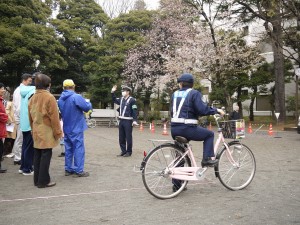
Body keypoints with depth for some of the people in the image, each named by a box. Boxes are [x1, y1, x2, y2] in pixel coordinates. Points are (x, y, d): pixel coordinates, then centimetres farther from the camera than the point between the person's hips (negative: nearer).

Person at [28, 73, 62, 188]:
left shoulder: (32, 98, 9)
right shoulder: (49, 97, -13)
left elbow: (30, 117, 14)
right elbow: (54, 117, -14)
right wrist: (57, 132, -8)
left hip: (36, 131, 7)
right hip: (46, 132, -7)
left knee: (37, 155, 12)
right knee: (45, 155, -2)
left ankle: (37, 179, 19)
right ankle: (43, 181, 2)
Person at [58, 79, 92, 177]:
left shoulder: (61, 99, 6)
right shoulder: (76, 97, -17)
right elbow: (87, 107, -13)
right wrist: (88, 103, 7)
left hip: (66, 128, 7)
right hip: (76, 128, -7)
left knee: (68, 148, 13)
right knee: (78, 148, -1)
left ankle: (68, 169, 20)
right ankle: (78, 171, 1)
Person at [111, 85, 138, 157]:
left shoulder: (132, 100, -9)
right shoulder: (121, 99, 10)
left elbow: (134, 111, -12)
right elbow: (114, 100, 29)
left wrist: (134, 120, -19)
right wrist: (112, 92, 17)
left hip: (128, 121, -7)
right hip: (121, 121, 7)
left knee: (128, 137, 0)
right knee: (121, 137, 11)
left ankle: (129, 152, 9)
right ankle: (123, 151, 22)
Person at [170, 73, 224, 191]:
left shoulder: (175, 94, 13)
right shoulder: (194, 93, -4)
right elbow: (202, 109, -14)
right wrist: (217, 110, -1)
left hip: (174, 129, 6)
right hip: (187, 128, -6)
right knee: (209, 134, 19)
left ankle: (177, 184, 20)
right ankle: (207, 159, 10)